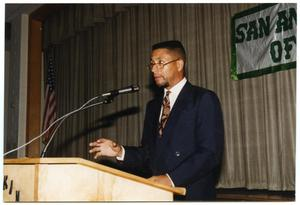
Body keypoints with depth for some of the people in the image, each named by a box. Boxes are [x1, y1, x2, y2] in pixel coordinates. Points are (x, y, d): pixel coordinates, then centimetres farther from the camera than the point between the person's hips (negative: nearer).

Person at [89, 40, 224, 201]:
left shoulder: (204, 99, -6)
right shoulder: (153, 106, 14)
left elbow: (211, 152, -14)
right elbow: (149, 153, 15)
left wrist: (171, 178, -21)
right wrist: (120, 152, -2)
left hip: (191, 194, -5)